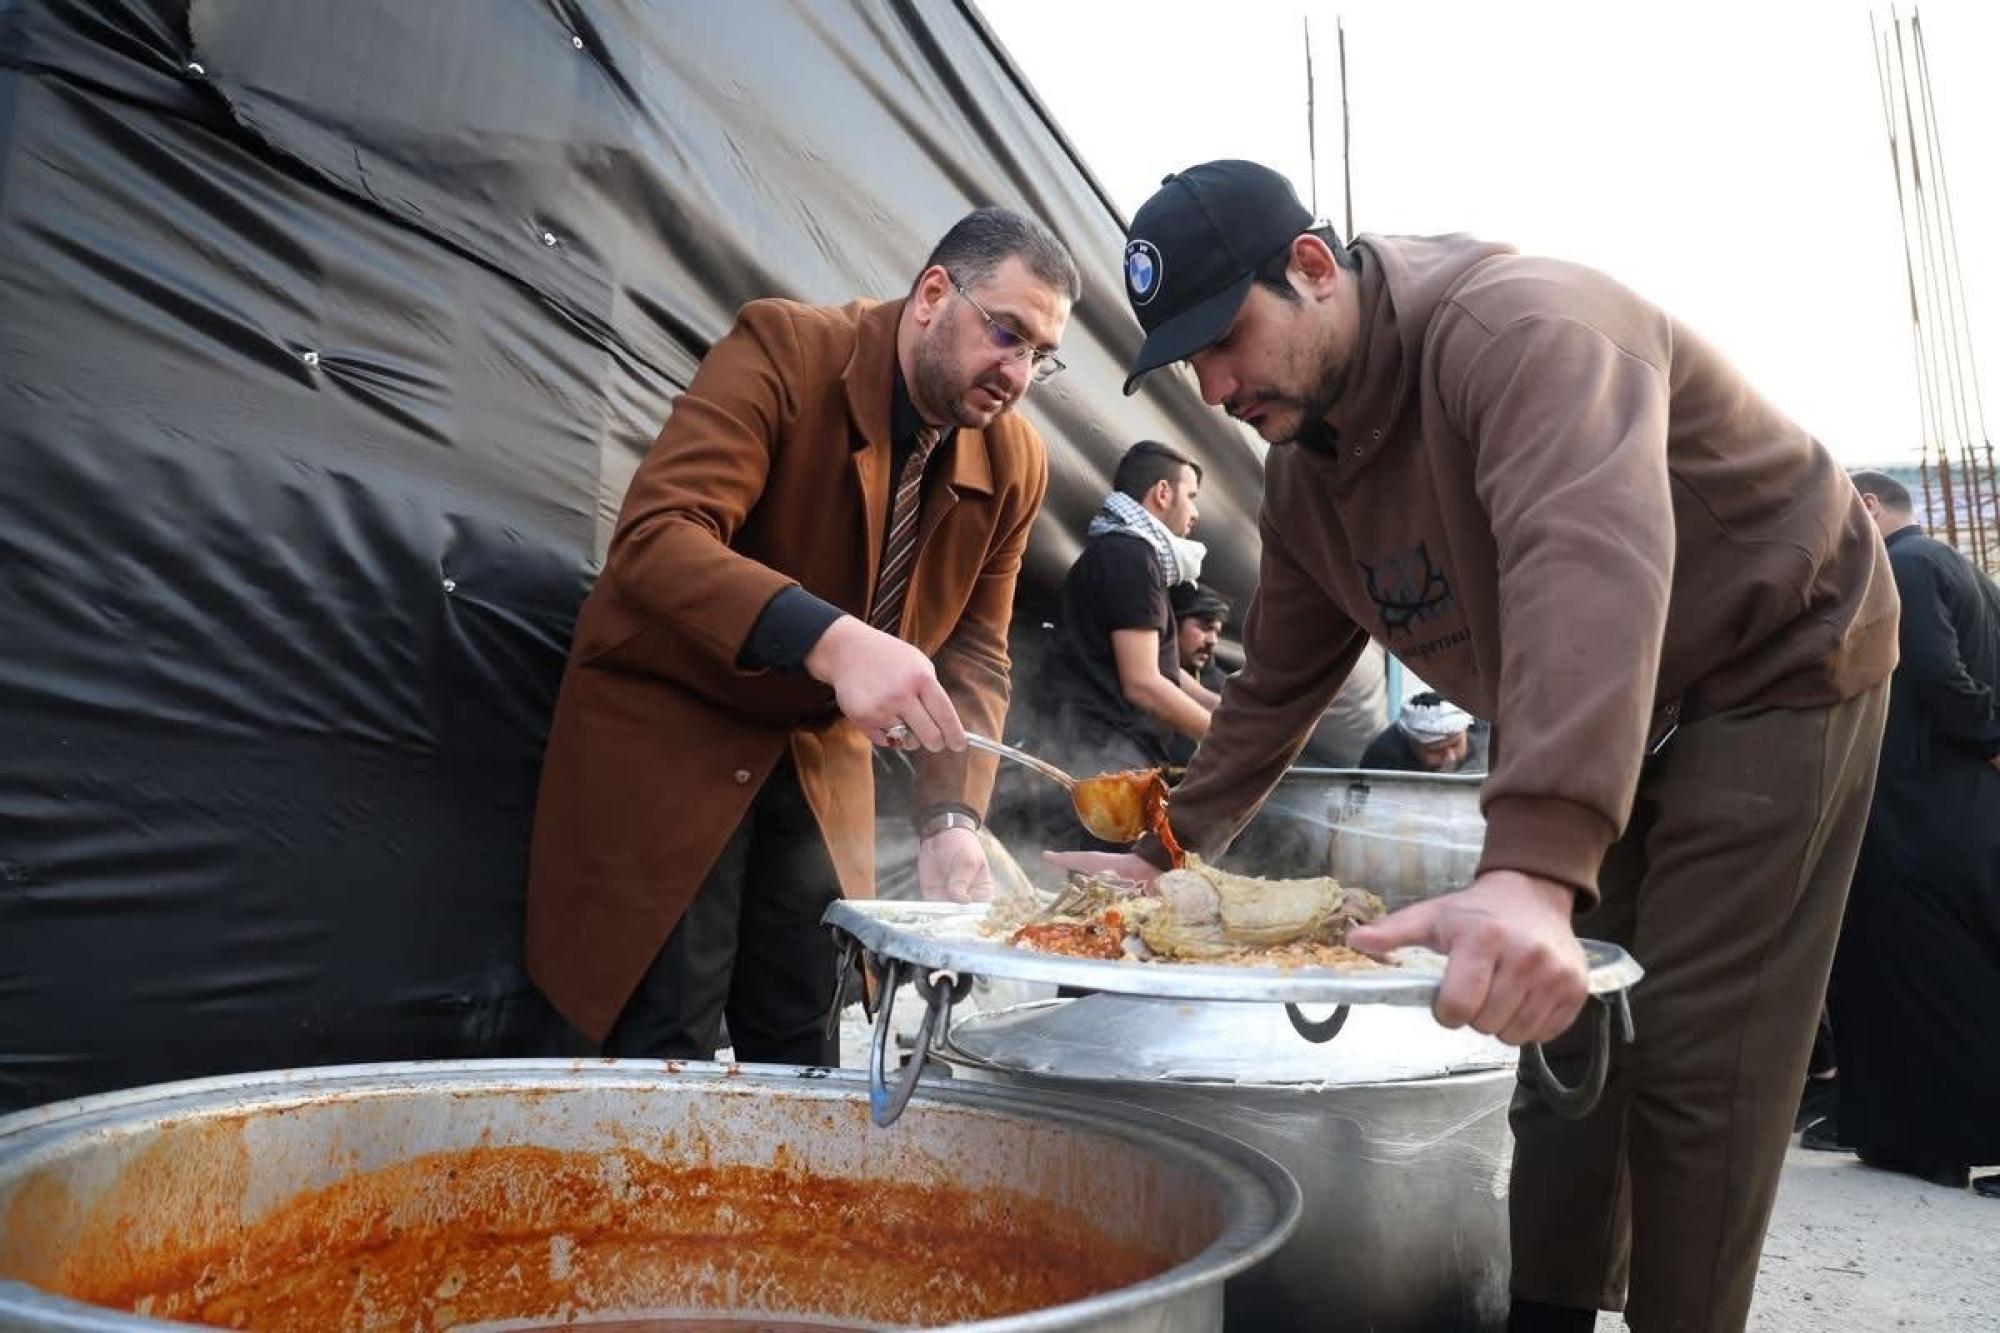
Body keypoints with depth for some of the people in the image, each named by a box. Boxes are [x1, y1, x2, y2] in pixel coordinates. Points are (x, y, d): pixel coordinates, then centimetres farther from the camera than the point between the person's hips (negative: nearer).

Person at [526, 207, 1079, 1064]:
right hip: (669, 726, -5)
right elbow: (652, 536, -31)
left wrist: (951, 818, -17)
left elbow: (973, 650, -1)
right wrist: (833, 641, -46)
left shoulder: (1015, 466, -4)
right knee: (667, 1053, -1)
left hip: (822, 753, 5)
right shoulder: (783, 349, -20)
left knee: (801, 1051, 12)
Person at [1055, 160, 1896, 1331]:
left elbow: (1591, 565, -47)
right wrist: (1173, 852, -2)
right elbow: (1277, 688, 4)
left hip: (1774, 666, -7)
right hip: (1591, 731, 7)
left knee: (1693, 1060, -8)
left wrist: (1536, 869, -58)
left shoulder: (1517, 329, -30)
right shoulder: (1303, 477, -4)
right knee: (1565, 1028, 9)